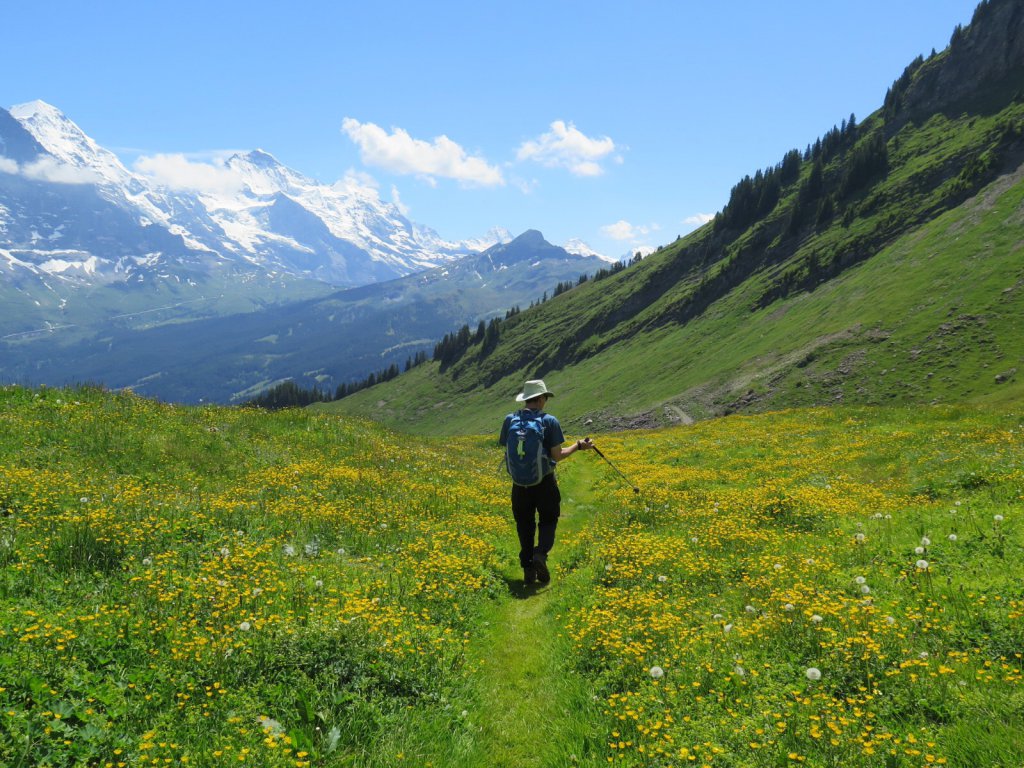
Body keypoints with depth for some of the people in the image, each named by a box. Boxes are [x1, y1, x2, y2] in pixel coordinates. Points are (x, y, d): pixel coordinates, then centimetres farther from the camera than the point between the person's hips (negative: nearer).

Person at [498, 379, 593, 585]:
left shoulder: (510, 420, -3)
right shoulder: (549, 421, -10)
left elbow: (505, 450, 3)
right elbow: (557, 456, -10)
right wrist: (578, 446, 5)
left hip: (519, 484, 2)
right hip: (544, 483, -2)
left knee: (525, 525, 15)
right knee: (547, 521, 15)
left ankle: (528, 568, 11)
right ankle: (541, 552, -11)